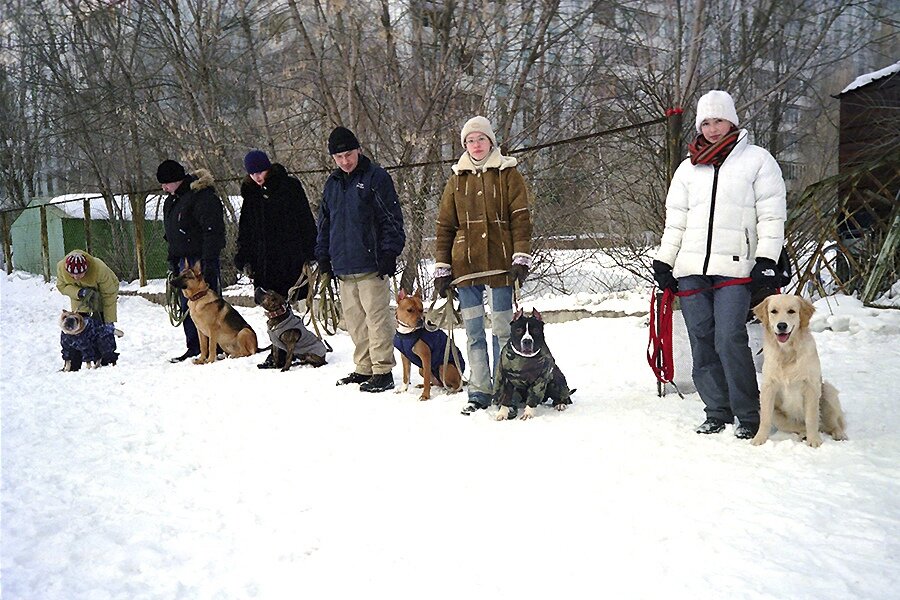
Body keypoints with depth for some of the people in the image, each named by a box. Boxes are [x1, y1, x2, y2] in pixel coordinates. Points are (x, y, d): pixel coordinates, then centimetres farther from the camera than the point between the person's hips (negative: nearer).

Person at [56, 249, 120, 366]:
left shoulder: (99, 269, -35)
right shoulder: (61, 267, -25)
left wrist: (109, 321, -23)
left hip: (100, 301, -3)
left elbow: (109, 295, -26)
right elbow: (62, 286, -9)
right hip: (80, 302, 3)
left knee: (105, 333, -11)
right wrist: (79, 292, -32)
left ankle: (108, 364, 1)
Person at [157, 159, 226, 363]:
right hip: (184, 260, 9)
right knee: (187, 306, 10)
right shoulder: (171, 201, 17)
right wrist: (172, 259, 20)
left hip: (202, 259, -9)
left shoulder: (202, 197, -14)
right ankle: (194, 347, 17)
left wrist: (208, 260, -24)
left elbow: (212, 230, -20)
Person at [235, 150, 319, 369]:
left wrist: (309, 254, -8)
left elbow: (306, 221, -3)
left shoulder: (290, 186, -1)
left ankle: (280, 354, 2)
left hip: (290, 259, -5)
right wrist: (244, 260, 9)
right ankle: (280, 352, 11)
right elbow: (245, 230, 17)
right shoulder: (251, 194, 14)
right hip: (264, 259, 5)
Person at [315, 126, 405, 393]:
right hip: (343, 267, 7)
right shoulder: (332, 183, 17)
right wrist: (323, 256, 17)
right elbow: (324, 223, 24)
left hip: (371, 265, -7)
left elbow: (392, 219, -7)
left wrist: (389, 253, -14)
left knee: (377, 318, -5)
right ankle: (364, 368, 21)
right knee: (354, 321, 11)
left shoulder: (376, 177, -3)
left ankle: (383, 371, 2)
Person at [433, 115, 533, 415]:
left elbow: (521, 218, -1)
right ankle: (479, 392, 15)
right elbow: (445, 226, 11)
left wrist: (521, 258, -12)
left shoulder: (508, 174, 5)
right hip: (465, 264, 3)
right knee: (473, 332, 6)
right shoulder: (457, 179, 13)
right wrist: (442, 268, 5)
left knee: (502, 329, 1)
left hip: (500, 263, -3)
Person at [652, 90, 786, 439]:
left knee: (729, 339, -13)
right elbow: (675, 220, 17)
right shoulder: (688, 167, 17)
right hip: (691, 269, 4)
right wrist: (663, 263, 11)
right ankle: (717, 412, 15)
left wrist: (766, 260, -7)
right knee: (702, 342, 3)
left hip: (735, 267, -4)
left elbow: (771, 215, 2)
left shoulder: (757, 159, 7)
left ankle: (749, 415, 1)